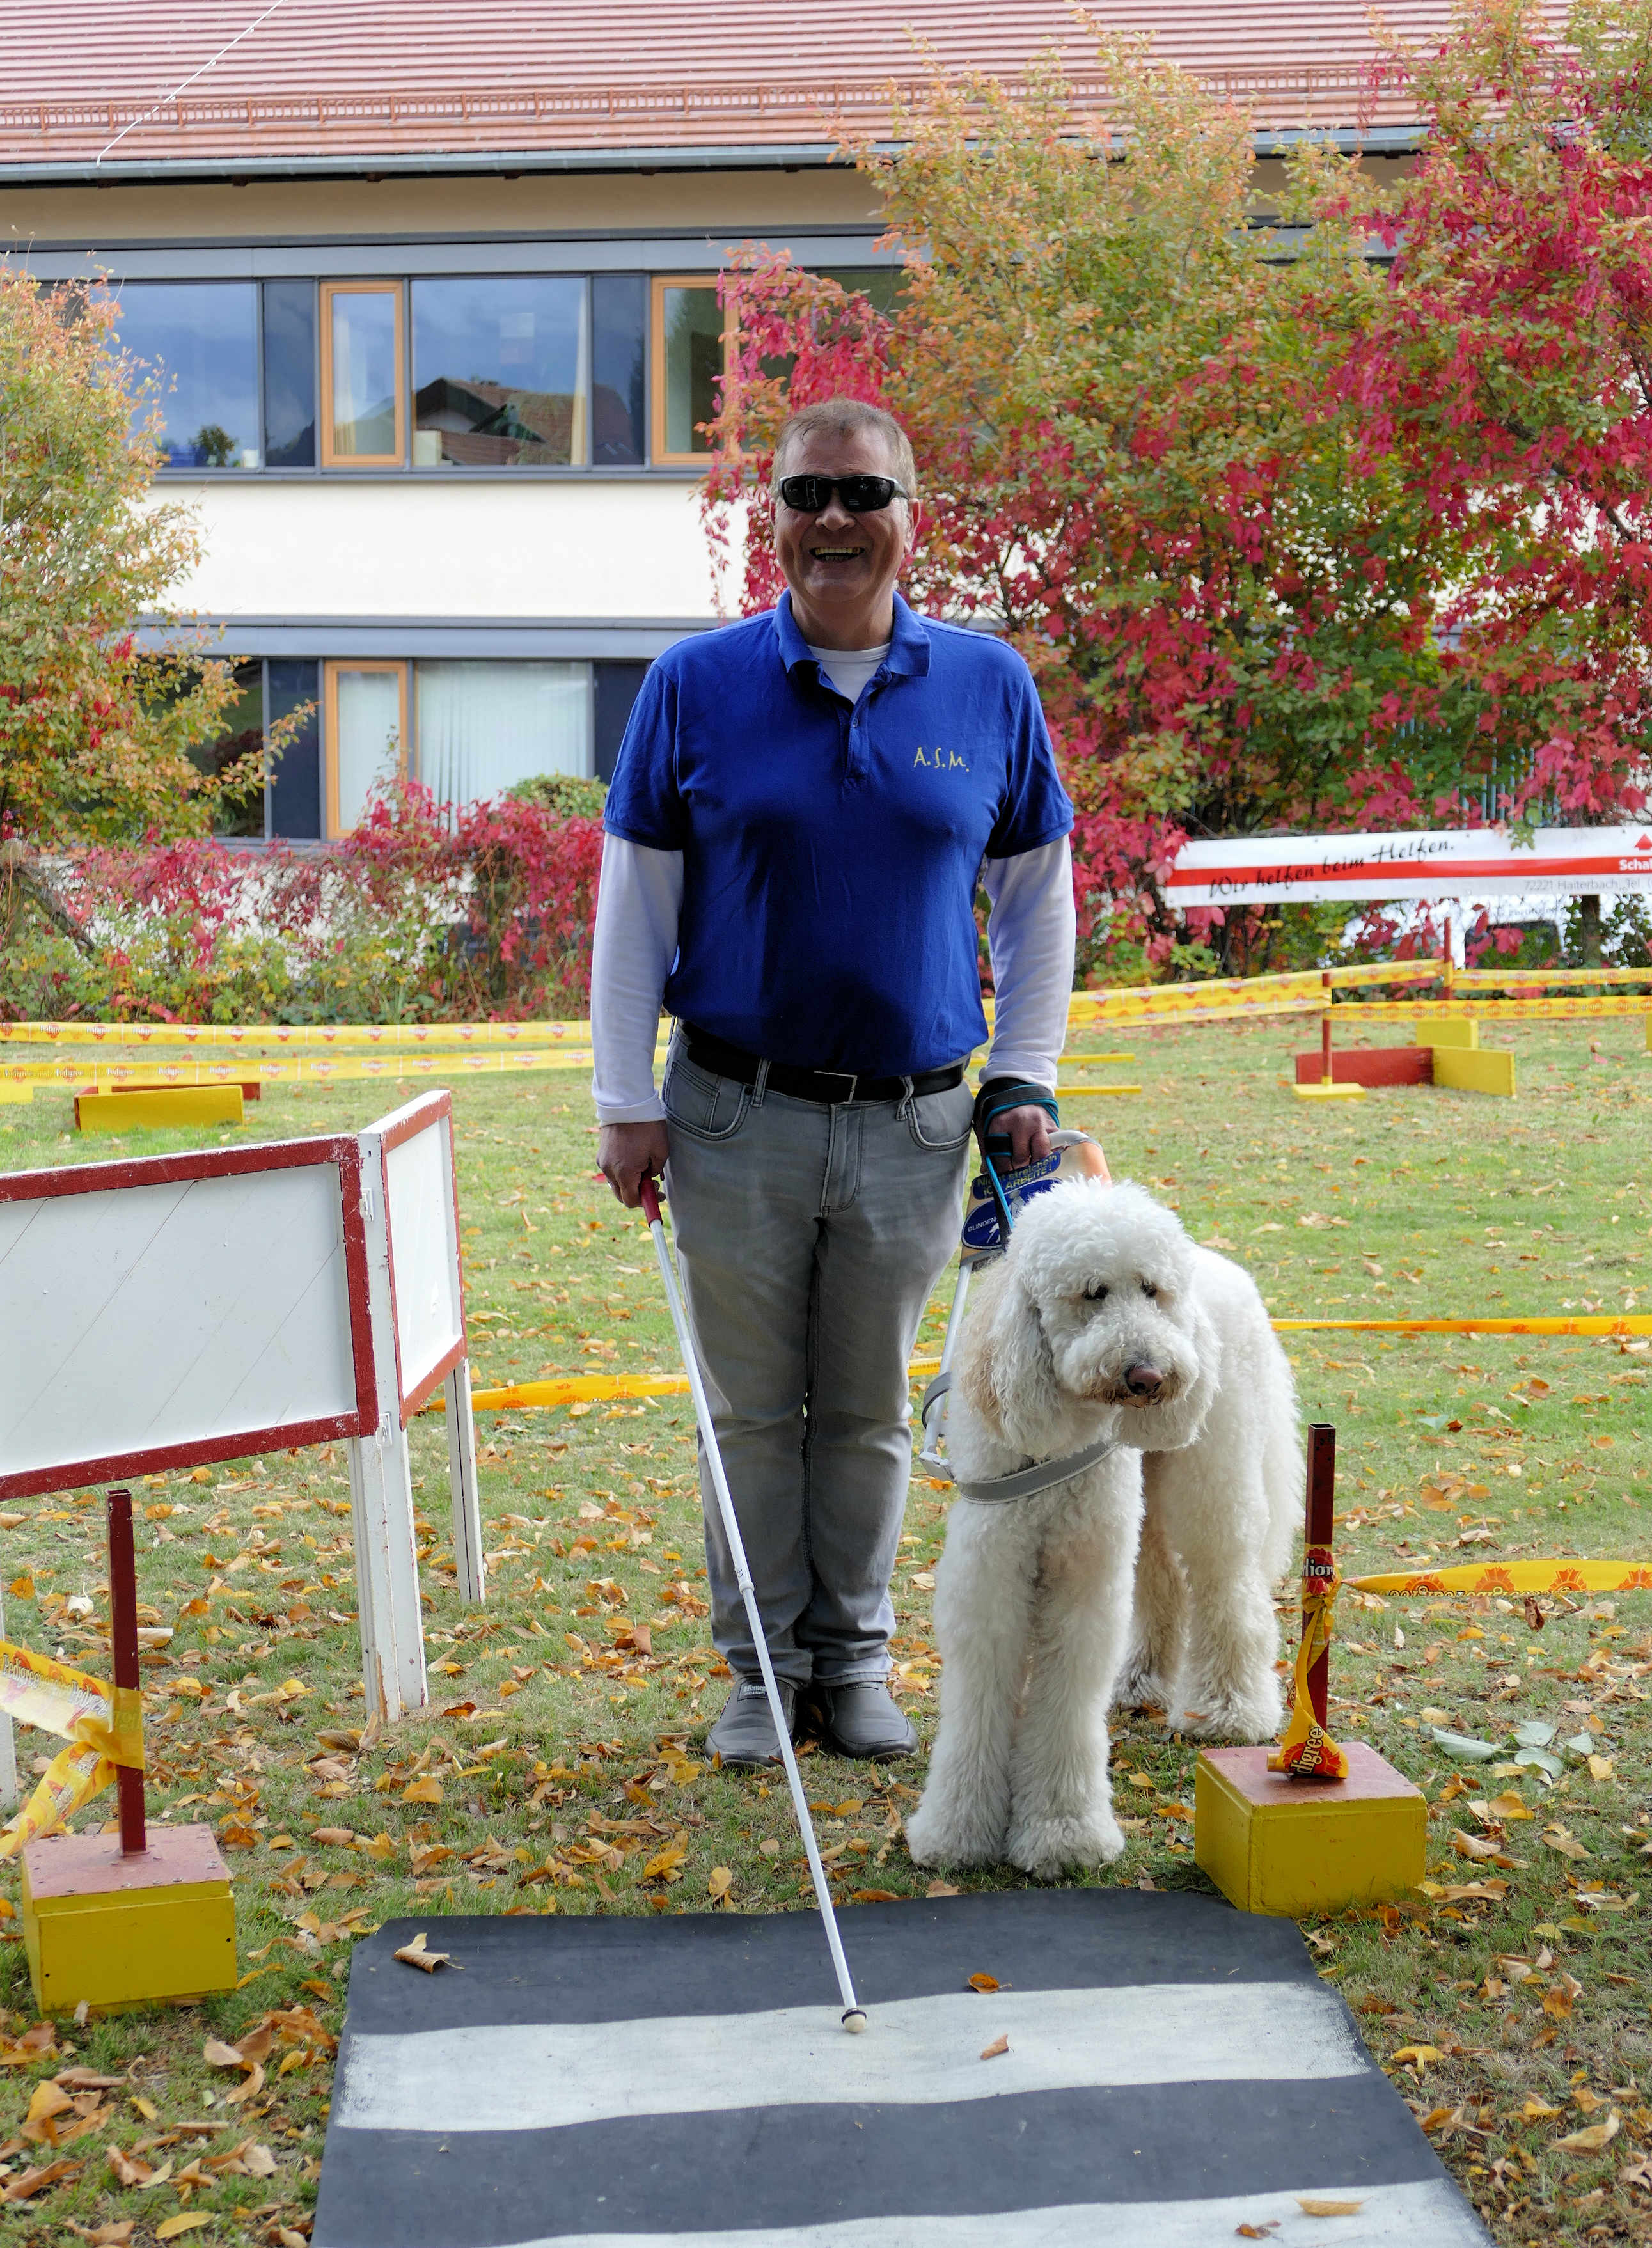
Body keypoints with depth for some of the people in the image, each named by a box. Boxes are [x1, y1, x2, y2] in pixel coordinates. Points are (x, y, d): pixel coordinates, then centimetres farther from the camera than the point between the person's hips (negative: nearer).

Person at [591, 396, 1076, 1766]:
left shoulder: (987, 687, 3)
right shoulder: (697, 685, -1)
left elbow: (1038, 893, 11)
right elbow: (633, 901, 1)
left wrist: (1024, 1078, 5)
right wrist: (629, 1104, -2)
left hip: (914, 1124, 1)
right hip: (738, 1120, -1)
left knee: (869, 1413, 12)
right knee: (754, 1409, 8)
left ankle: (855, 1660, 27)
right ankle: (763, 1668, 22)